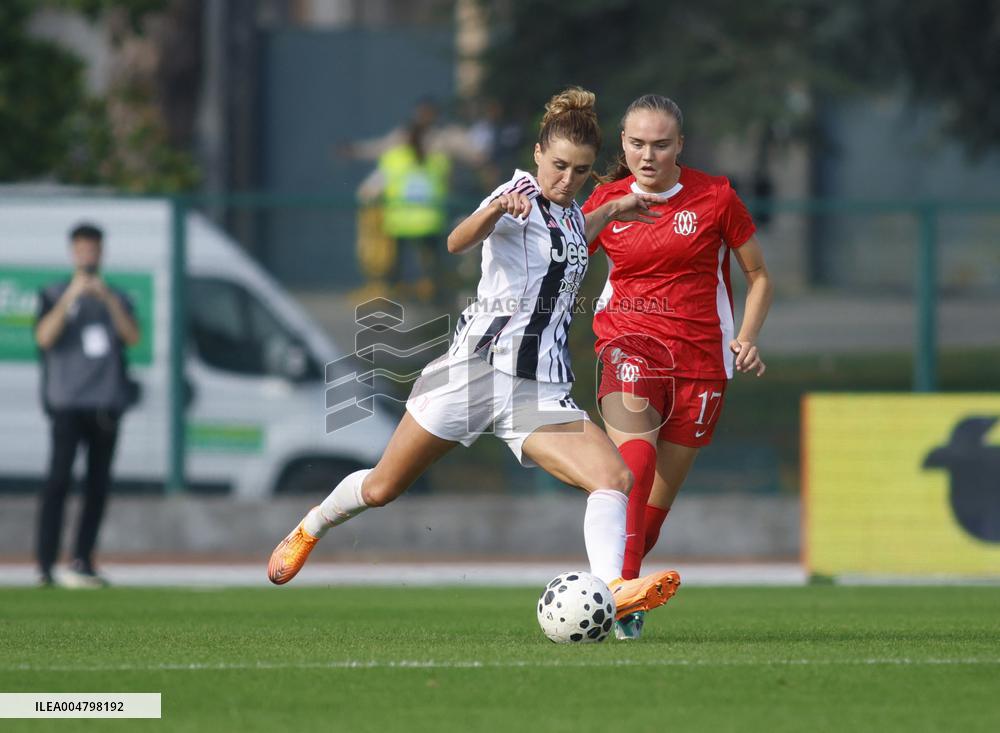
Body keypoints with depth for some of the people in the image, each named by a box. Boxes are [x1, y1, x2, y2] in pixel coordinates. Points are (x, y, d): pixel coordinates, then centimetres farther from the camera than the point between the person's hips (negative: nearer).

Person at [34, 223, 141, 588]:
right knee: (59, 479, -13)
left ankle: (82, 561, 6)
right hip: (67, 403, -4)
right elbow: (45, 337, -9)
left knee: (98, 485, 2)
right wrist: (71, 297, -15)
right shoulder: (54, 295, 7)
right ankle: (45, 564, -16)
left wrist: (108, 299, -12)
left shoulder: (116, 298, 16)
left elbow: (133, 337, -1)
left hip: (106, 404, 4)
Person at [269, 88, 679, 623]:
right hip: (477, 365, -5)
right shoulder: (520, 194, -7)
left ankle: (610, 590, -36)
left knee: (615, 479, -21)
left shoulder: (572, 216, 14)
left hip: (540, 392, 5)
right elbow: (457, 242, -28)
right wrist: (494, 211, -47)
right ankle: (311, 528, 37)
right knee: (381, 489, 8)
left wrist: (610, 213, 29)